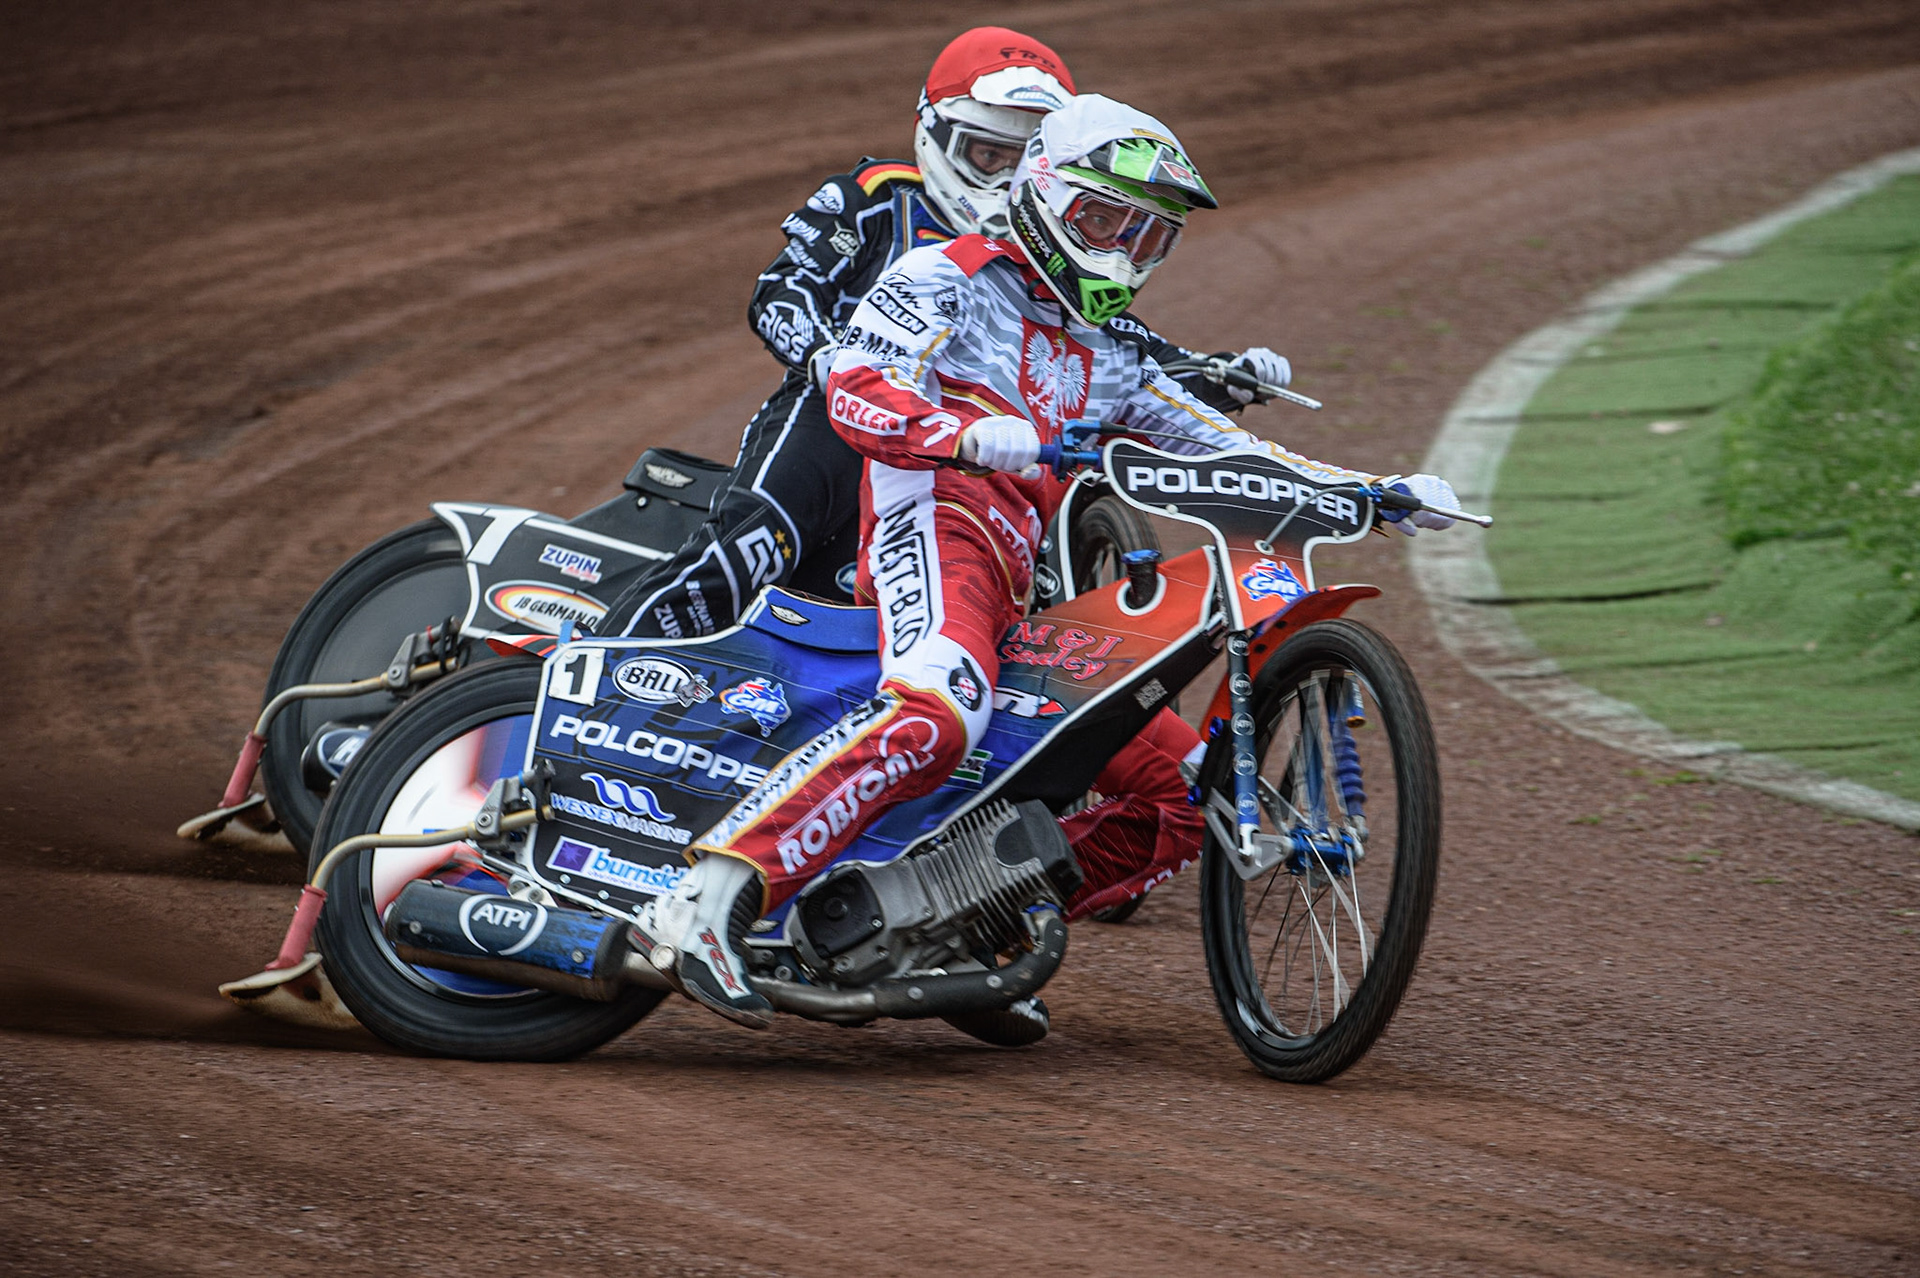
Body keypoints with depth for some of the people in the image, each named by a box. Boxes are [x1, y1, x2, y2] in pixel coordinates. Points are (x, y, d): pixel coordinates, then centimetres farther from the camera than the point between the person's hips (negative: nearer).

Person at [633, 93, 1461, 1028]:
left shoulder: (1110, 355, 32)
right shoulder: (948, 278, 9)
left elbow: (1219, 443, 29)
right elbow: (855, 390, -7)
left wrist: (1382, 490, 17)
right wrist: (971, 435, -27)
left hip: (1041, 595, 8)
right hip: (938, 525, -8)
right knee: (935, 715, -38)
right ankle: (708, 900, -47)